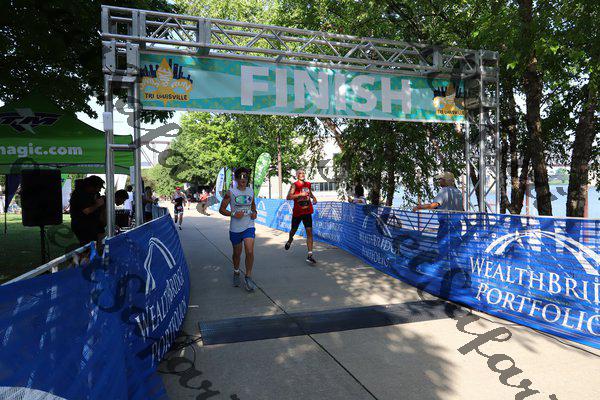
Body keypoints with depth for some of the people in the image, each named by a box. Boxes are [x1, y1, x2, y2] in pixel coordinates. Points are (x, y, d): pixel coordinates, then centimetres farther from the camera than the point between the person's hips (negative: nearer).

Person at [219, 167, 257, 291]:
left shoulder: (251, 191, 6)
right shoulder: (231, 192, -5)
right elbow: (221, 209, -3)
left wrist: (254, 212, 2)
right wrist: (233, 214, -19)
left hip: (249, 226, 2)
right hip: (235, 228, -1)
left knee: (250, 252, -14)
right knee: (237, 253, 13)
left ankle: (248, 277, 3)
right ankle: (236, 273, 40)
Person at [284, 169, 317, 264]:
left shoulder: (308, 184, 8)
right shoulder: (295, 185, -9)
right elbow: (288, 197, -21)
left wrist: (313, 197, 10)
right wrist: (300, 194, -28)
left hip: (307, 212, 3)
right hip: (297, 212, -3)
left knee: (309, 231, -10)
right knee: (294, 230, 16)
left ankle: (310, 255, -12)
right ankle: (290, 240, 53)